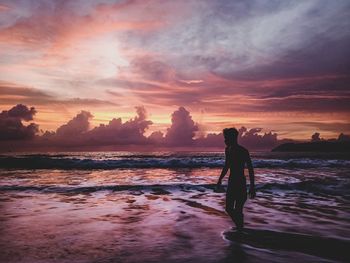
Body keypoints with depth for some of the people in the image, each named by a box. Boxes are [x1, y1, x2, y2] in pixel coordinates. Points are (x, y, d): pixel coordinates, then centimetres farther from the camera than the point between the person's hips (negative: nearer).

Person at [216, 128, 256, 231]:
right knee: (229, 209, 9)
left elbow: (250, 170, -13)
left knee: (238, 211, -6)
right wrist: (220, 180, 26)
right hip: (231, 183, 7)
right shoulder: (228, 150, 7)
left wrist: (252, 187, -17)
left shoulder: (243, 151, -14)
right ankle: (239, 226, 29)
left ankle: (240, 230, 8)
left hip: (241, 184, -7)